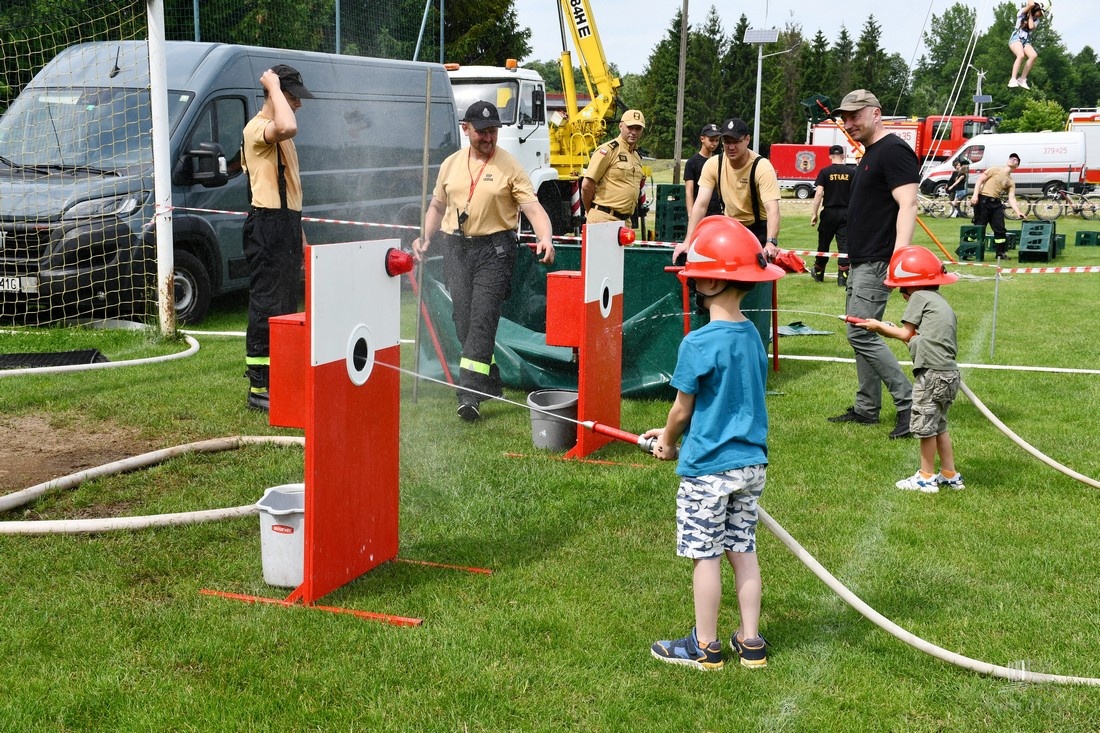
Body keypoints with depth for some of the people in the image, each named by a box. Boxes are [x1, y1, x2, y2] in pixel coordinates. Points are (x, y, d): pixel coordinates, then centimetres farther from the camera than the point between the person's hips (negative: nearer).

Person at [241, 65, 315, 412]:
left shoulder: (279, 135, 20)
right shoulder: (256, 129, -12)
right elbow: (288, 127, -36)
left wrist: (299, 235, 24)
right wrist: (274, 87, -21)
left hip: (287, 226, 10)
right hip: (267, 226, -10)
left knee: (286, 306, 14)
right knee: (266, 307, -9)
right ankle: (259, 389, -7)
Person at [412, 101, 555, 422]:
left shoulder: (510, 166, -3)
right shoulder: (451, 164, 11)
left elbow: (533, 208, -10)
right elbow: (437, 206, 22)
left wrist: (545, 239, -27)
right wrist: (426, 238, 8)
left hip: (494, 250, -5)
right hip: (456, 248, 5)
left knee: (483, 319, -12)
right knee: (463, 320, 5)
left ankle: (470, 394, -13)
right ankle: (490, 384, 20)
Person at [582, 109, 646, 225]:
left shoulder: (637, 156, 18)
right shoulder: (608, 150, -8)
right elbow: (586, 186, -11)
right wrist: (590, 212, -1)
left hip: (625, 220, 8)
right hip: (603, 219, -8)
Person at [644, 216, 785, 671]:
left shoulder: (699, 343, -19)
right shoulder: (752, 336, 4)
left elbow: (682, 408, -9)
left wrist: (667, 442, 11)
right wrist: (674, 432, 18)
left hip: (708, 467, -7)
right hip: (751, 462, 7)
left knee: (705, 555, 5)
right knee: (743, 550, 15)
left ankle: (705, 646, 16)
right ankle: (751, 642, 22)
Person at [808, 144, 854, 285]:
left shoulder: (825, 172, -4)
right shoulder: (852, 172, 1)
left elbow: (819, 193, -10)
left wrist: (814, 213, -6)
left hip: (829, 212, -1)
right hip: (846, 213, 1)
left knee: (824, 244, 13)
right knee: (844, 245, 0)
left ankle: (818, 273, 29)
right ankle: (842, 277, -7)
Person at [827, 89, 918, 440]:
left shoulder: (894, 151, -13)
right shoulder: (870, 154, 17)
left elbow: (908, 205, -22)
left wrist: (899, 256, -32)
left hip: (877, 263, -10)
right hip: (859, 262, 10)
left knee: (861, 335, -12)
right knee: (860, 334, 12)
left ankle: (910, 403, -6)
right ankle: (866, 408, 20)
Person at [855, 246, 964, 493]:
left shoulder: (920, 297, -4)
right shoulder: (942, 303, 21)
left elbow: (906, 334, -3)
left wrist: (880, 326, 13)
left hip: (932, 373, -9)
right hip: (951, 373, 9)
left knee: (925, 426, 2)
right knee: (938, 426, 18)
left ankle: (927, 477, 10)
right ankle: (950, 475, 23)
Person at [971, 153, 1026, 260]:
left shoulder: (1011, 182, 14)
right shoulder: (995, 169, 3)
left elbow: (1012, 198, 6)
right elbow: (980, 180, -2)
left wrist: (1018, 212, -11)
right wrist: (975, 195, -15)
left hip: (996, 203, 5)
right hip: (983, 200, -5)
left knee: (1000, 229, 2)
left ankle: (1001, 252, 13)